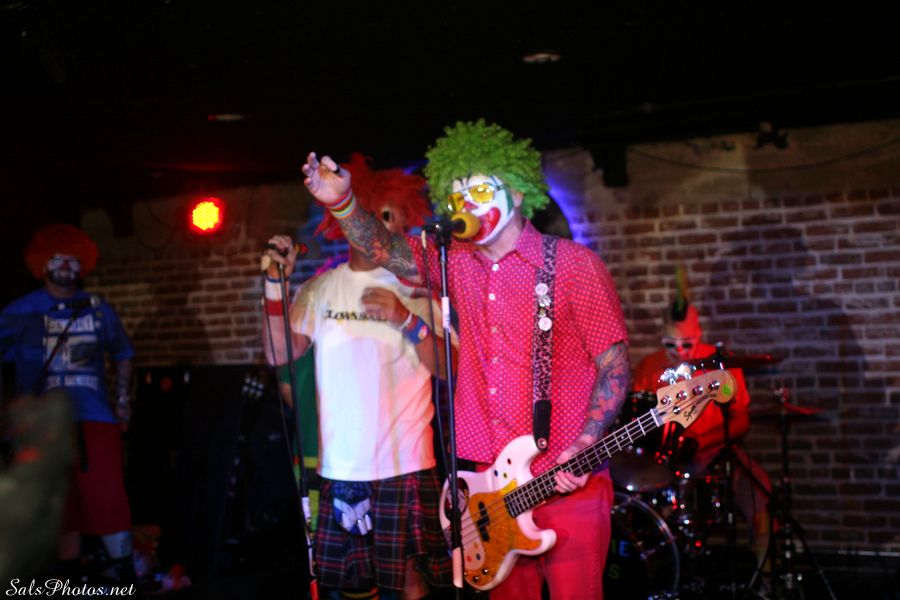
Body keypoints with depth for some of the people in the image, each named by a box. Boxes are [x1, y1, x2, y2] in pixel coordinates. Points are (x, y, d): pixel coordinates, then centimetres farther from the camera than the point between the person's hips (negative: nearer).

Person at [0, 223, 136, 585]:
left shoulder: (98, 309, 9)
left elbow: (123, 355, 21)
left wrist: (123, 400, 11)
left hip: (96, 418, 0)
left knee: (108, 501, -7)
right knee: (60, 509, 8)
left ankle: (127, 584, 2)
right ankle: (71, 584, 20)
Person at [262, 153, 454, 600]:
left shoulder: (415, 286, -1)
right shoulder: (321, 288, 7)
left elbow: (447, 368, -6)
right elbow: (278, 354, 3)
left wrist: (406, 320, -19)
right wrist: (276, 284, -5)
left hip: (405, 463, -3)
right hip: (339, 465, 3)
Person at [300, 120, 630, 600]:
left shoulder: (572, 265, -5)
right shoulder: (457, 262, 11)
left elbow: (615, 366, -6)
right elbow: (389, 251, -3)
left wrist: (583, 448, -18)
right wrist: (341, 201, -19)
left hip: (568, 483, -5)